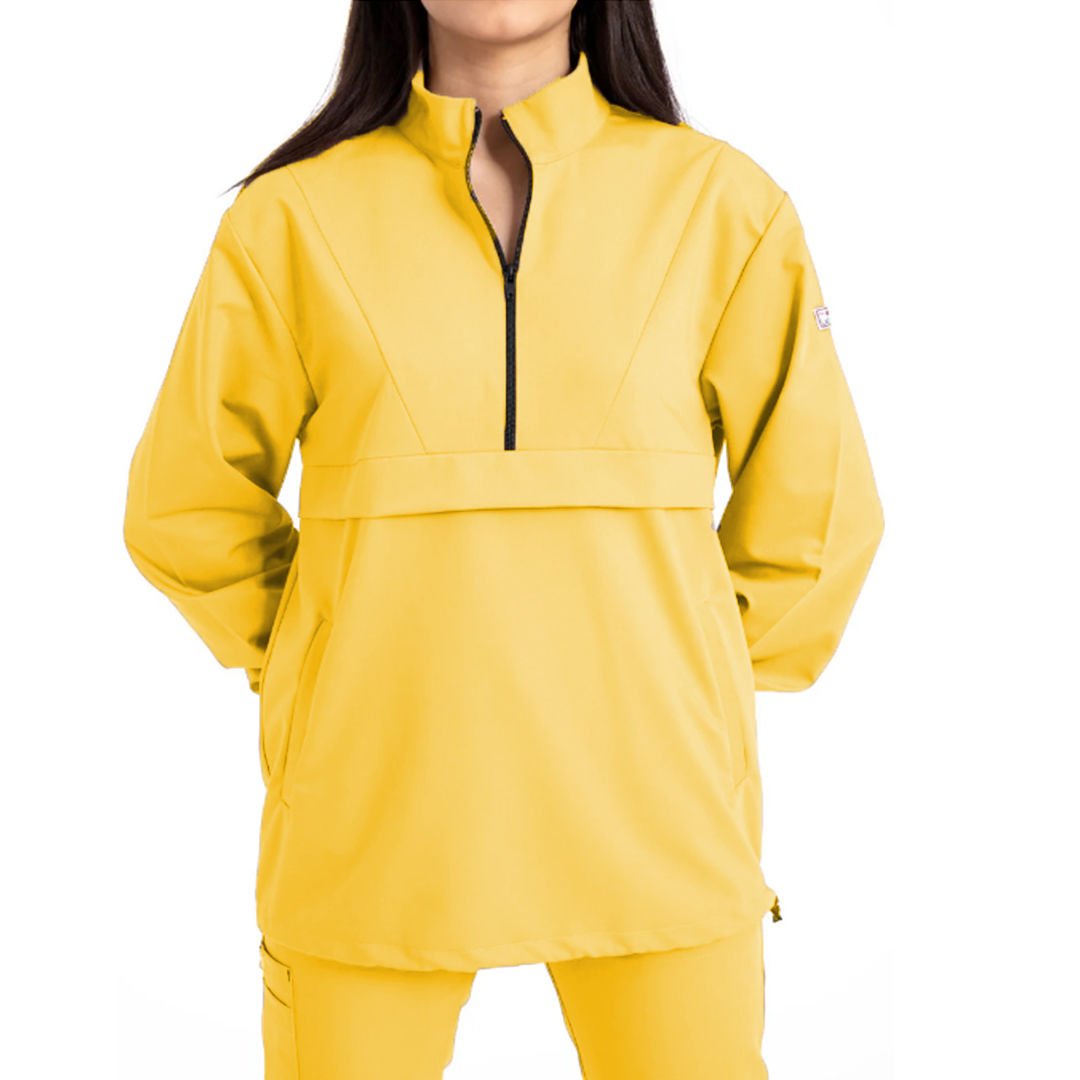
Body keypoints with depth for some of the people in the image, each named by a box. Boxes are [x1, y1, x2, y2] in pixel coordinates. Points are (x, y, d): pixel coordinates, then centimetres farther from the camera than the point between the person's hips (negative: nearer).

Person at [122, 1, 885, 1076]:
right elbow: (186, 505, 11)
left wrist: (701, 687, 8)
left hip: (649, 799, 1)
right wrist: (321, 671, 8)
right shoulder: (294, 219, 1)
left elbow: (817, 503, 10)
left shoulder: (720, 204, 2)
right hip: (371, 813, 0)